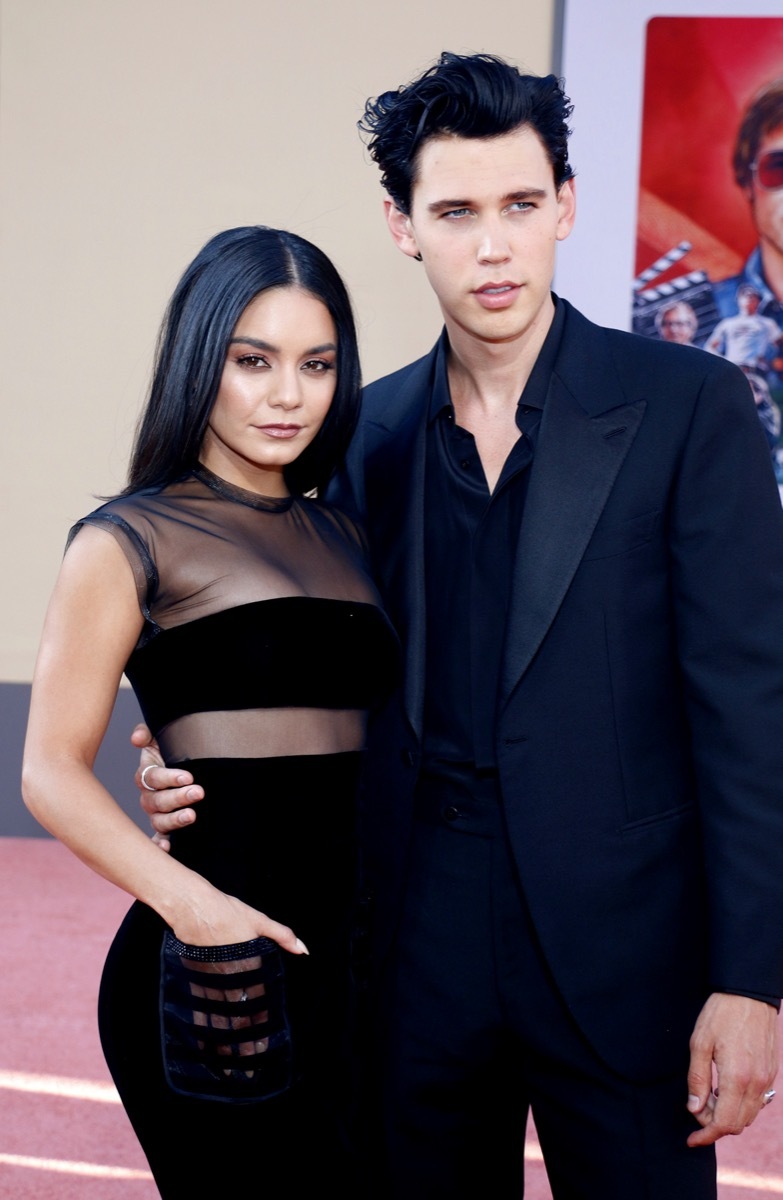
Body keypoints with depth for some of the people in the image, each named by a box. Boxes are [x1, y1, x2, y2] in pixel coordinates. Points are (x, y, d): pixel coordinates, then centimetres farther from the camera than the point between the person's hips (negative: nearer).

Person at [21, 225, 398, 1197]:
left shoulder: (340, 537, 14)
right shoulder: (132, 540, -4)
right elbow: (53, 771, -9)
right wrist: (192, 904, -23)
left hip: (355, 960, 6)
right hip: (219, 974, -6)